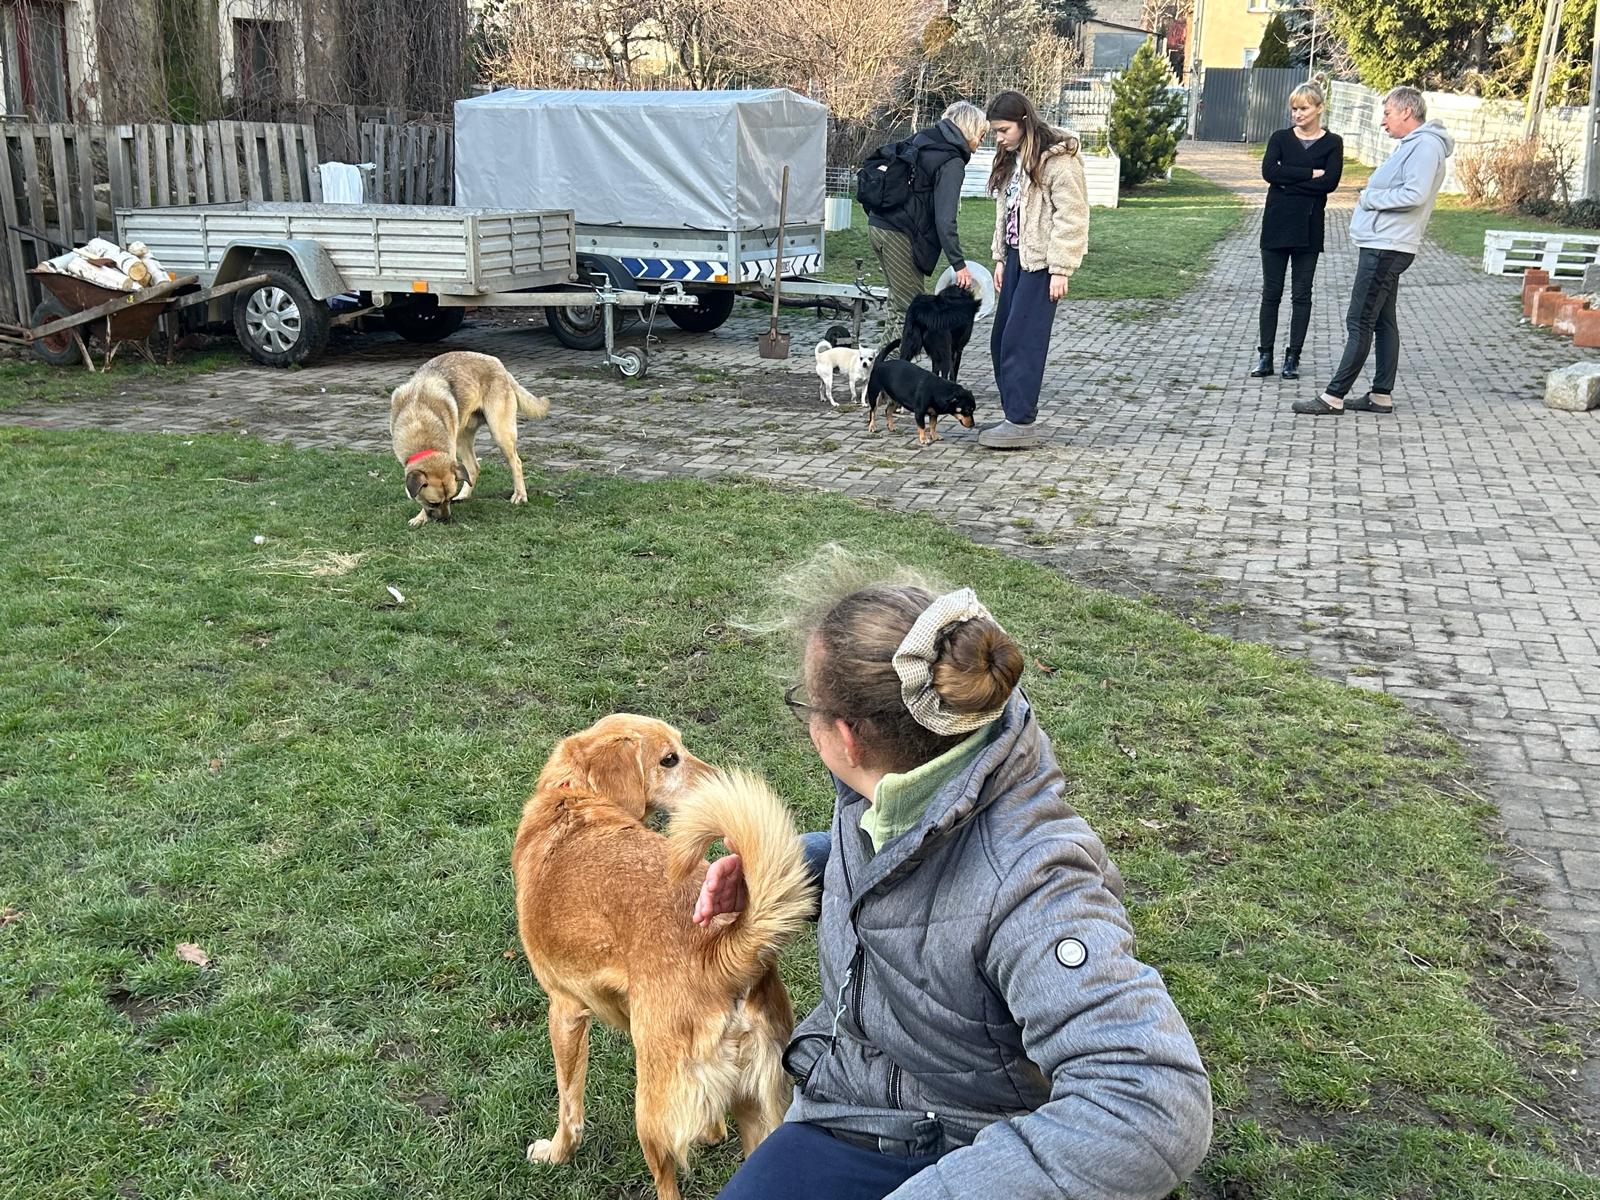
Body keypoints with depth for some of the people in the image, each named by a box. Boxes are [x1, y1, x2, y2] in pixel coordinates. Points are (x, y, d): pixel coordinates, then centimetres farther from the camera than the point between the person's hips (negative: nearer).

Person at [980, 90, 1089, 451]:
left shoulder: (1058, 160, -13)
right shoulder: (1012, 159, 15)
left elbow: (1071, 216, -16)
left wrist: (1060, 270, -18)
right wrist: (1001, 258, 13)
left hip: (1041, 262, -9)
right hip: (1017, 256, 9)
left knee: (1021, 340, -10)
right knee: (1001, 340, 9)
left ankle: (1021, 424, -5)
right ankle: (1018, 413, 17)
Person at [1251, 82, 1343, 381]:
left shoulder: (1332, 143, 3)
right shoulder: (1280, 139, 6)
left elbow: (1330, 182, -12)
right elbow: (1269, 171, -11)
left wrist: (1288, 181, -12)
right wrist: (1310, 174, -14)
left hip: (1308, 229, -1)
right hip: (1276, 225, 1)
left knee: (1302, 294, 4)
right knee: (1271, 292, 4)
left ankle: (1293, 357, 10)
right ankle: (1265, 356, 9)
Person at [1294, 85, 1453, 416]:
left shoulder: (1425, 145, -14)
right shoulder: (1410, 144, 19)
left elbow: (1414, 195, -25)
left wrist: (1370, 198, -15)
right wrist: (1371, 195, 4)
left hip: (1386, 248, -11)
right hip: (1382, 244, 11)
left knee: (1359, 323, -9)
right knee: (1383, 321, 13)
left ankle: (1333, 397, -8)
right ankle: (1381, 395, 18)